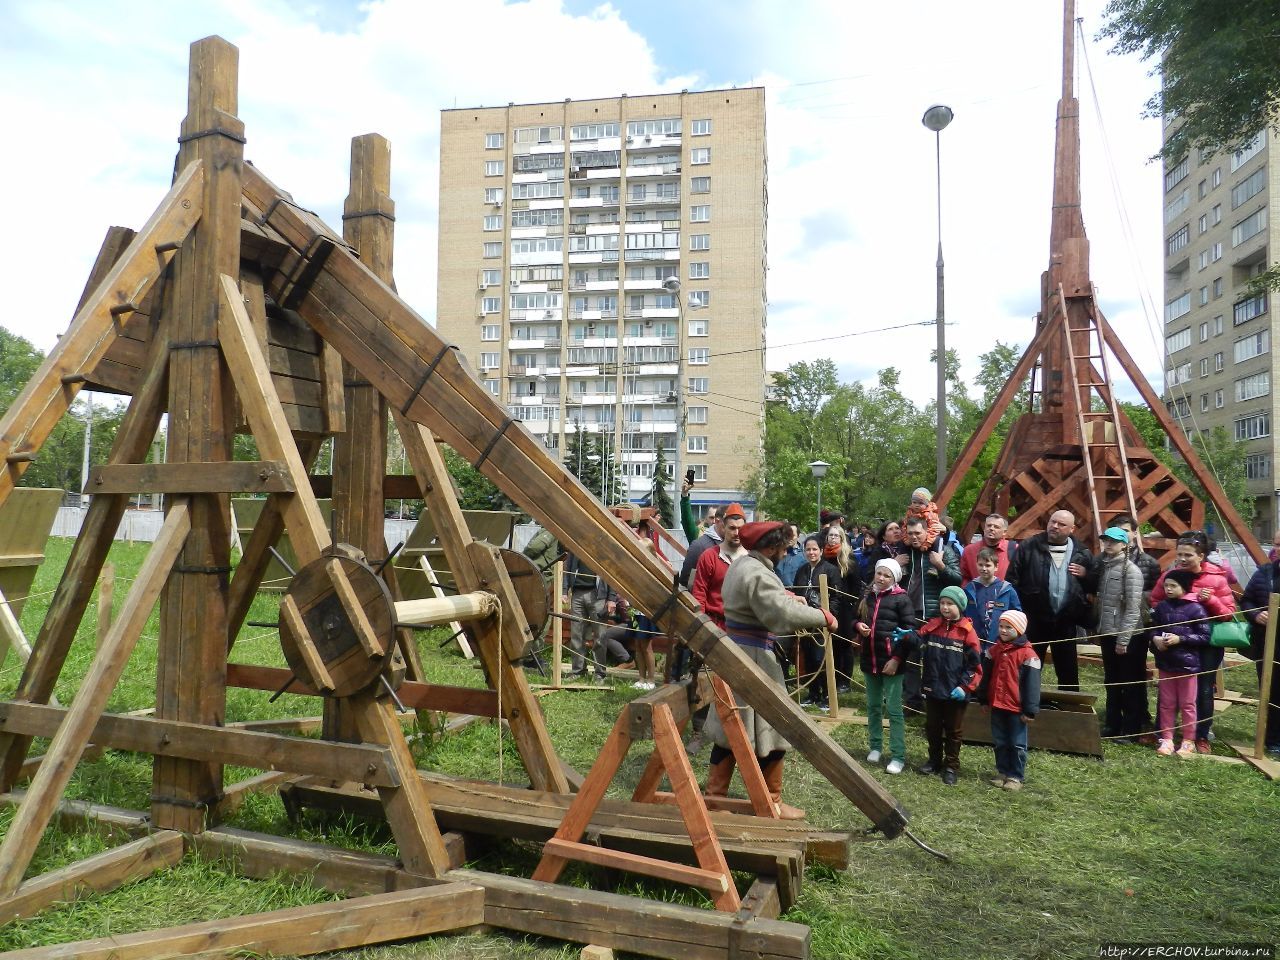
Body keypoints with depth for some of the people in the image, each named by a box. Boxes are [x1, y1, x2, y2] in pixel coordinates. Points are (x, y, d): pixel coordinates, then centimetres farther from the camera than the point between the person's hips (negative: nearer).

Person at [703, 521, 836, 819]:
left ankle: (715, 793, 25)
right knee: (767, 729, 3)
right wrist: (823, 617, -20)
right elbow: (783, 613, -30)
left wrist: (786, 597, 6)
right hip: (753, 656, -10)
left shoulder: (740, 565, 10)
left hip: (734, 650, 10)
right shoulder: (758, 575, -22)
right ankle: (771, 802, 15)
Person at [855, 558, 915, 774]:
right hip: (869, 659, 6)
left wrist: (897, 658, -16)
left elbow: (909, 631, -11)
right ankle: (875, 746, 29)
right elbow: (856, 620, 22)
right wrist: (858, 625, -3)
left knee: (893, 709, -3)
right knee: (873, 706, 15)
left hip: (891, 661, -6)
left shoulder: (901, 598, -8)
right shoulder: (867, 596, 9)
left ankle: (898, 756, 3)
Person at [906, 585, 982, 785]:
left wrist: (965, 686, -16)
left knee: (953, 730, 11)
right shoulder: (932, 626, 1)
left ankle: (951, 766, 23)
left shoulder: (966, 631, -10)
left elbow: (975, 664, -10)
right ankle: (935, 760, 32)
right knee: (932, 727, 16)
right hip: (932, 688, 4)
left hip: (955, 692, -4)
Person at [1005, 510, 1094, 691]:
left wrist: (1085, 574, -8)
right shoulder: (1029, 547, -2)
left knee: (1068, 670, 12)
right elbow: (1012, 580, -5)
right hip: (1033, 619, -2)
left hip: (1065, 621, 2)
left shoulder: (1082, 552, 6)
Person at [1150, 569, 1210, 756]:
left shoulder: (1195, 608, -11)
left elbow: (1205, 636, -11)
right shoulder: (1161, 606, 2)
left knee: (1187, 704, 8)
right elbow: (1153, 628, 13)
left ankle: (1188, 741, 20)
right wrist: (1155, 638, -8)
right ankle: (1166, 739, 21)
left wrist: (1180, 639, -19)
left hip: (1188, 663, -4)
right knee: (1166, 704, 12)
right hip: (1165, 663, 4)